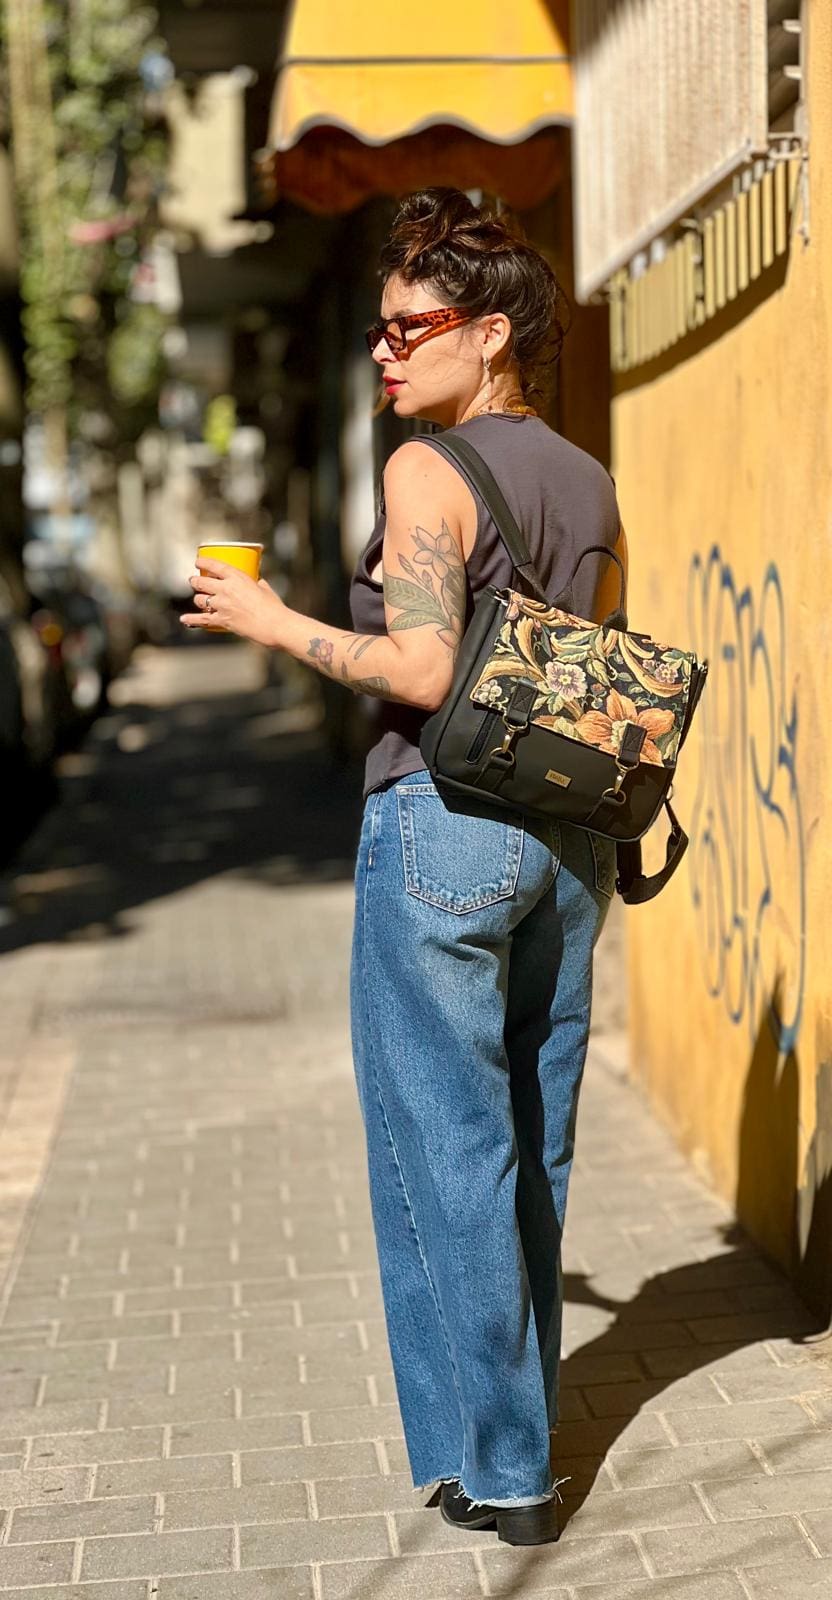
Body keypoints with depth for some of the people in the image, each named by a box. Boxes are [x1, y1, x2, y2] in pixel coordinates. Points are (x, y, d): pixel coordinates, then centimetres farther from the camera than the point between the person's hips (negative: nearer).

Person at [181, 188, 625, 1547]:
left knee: (447, 1149, 1)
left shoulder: (428, 472, -11)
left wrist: (276, 623, -9)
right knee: (535, 1145, 15)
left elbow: (422, 672, -20)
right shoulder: (589, 483, 11)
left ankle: (498, 1468, 8)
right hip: (567, 833, 8)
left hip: (444, 824, -8)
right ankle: (515, 1443, 26)